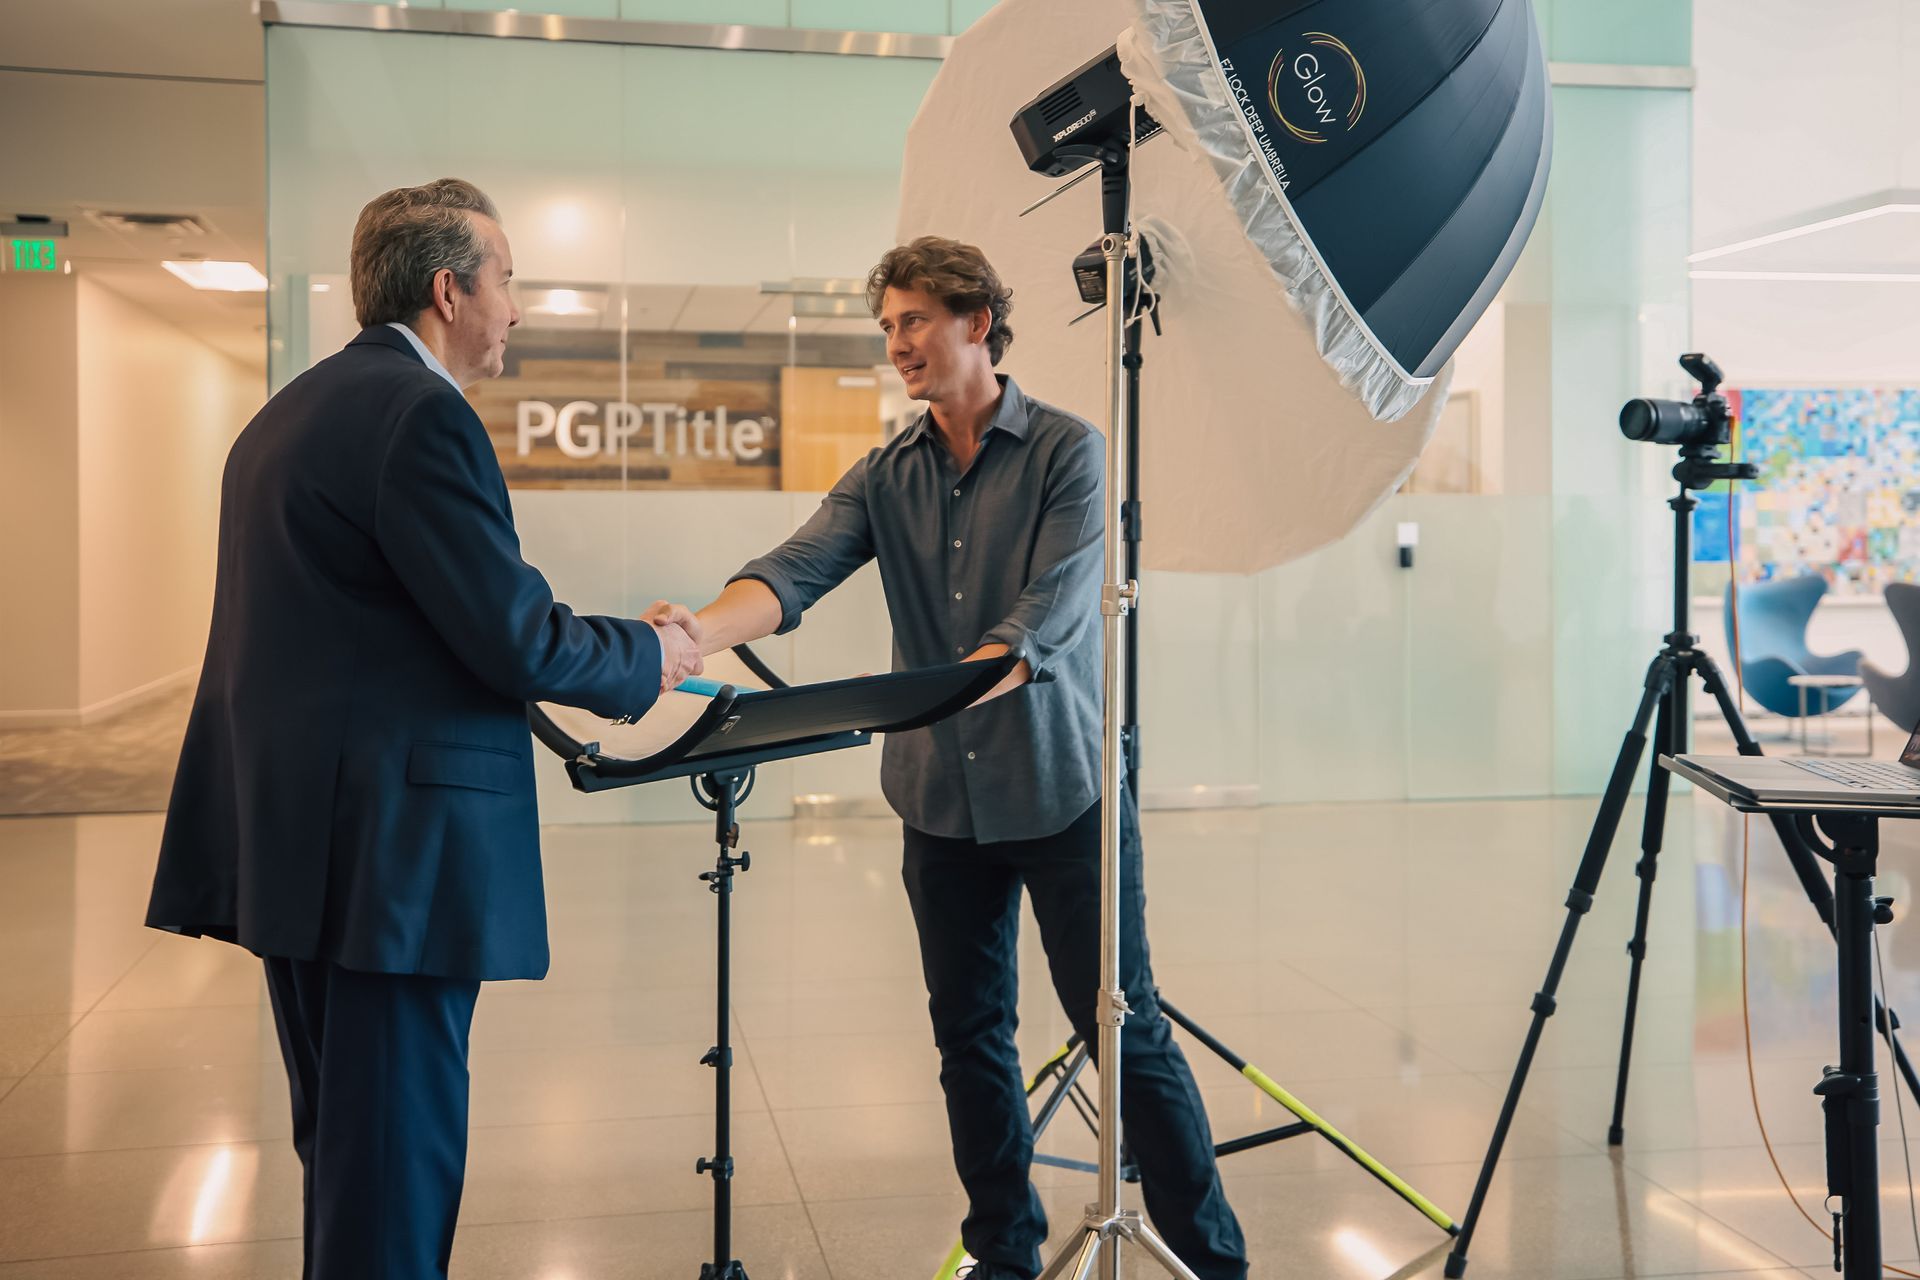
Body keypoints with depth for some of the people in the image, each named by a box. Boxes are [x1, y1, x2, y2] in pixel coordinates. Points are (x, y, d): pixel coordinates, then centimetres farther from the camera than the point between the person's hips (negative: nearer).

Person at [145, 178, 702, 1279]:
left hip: (291, 833, 10)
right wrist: (649, 655, 0)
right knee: (397, 1162, -1)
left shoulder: (291, 410, 17)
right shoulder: (422, 414, -15)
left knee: (346, 1148, 20)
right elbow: (518, 639, -18)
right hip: (388, 846, -10)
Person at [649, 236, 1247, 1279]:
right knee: (969, 1034, 13)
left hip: (1061, 790, -4)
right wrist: (701, 628, -31)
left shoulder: (1066, 453, -7)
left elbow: (1046, 618, -19)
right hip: (942, 799, 5)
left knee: (1126, 1029, 1)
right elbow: (794, 573, -10)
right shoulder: (884, 479, 6)